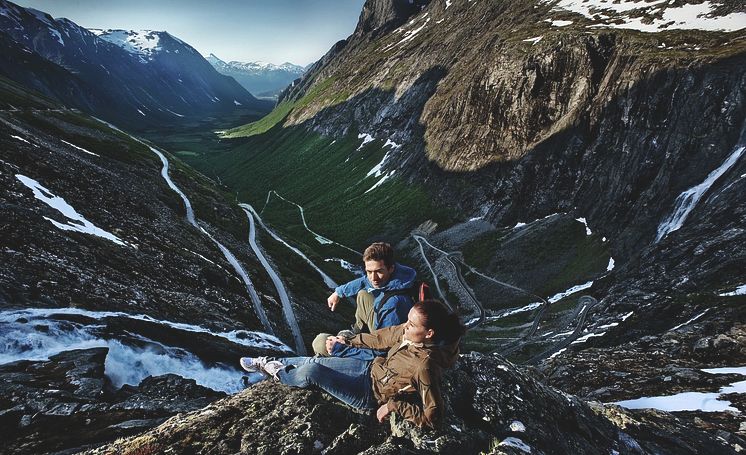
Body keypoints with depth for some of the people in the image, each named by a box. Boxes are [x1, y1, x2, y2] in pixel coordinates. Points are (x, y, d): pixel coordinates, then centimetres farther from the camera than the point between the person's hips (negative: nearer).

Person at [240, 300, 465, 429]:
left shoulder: (424, 367, -34)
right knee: (314, 361, 6)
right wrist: (348, 340, 11)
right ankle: (270, 363, 33)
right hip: (373, 367, 7)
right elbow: (382, 337, 3)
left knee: (310, 371, -12)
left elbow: (432, 417, -28)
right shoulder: (409, 332, -14)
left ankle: (279, 373, 22)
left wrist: (394, 405, -27)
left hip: (372, 394, -6)